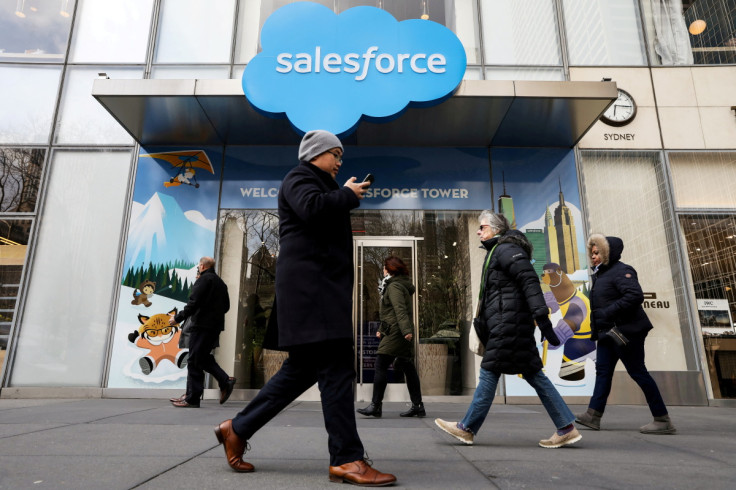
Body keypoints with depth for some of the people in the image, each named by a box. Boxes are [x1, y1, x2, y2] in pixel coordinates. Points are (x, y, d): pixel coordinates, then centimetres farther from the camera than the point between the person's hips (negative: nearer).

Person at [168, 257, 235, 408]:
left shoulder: (204, 279, -8)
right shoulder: (221, 282, 17)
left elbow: (194, 303, -17)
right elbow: (226, 306, 20)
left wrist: (178, 318, -11)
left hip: (202, 324, -9)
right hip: (216, 326, 9)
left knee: (194, 361, -3)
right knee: (204, 358, 17)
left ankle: (192, 399, 0)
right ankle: (225, 381, 6)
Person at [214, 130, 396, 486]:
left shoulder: (318, 183, 30)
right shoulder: (300, 177, 1)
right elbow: (311, 207, -21)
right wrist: (347, 195, -8)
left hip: (320, 286, 11)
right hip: (309, 282, -11)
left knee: (302, 368, 10)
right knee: (336, 368, -12)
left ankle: (237, 429, 19)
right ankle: (346, 459, -7)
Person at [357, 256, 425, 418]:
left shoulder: (394, 286, -8)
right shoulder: (401, 285, 23)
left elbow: (400, 310, -22)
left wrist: (406, 330, -31)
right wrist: (382, 330, 30)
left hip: (395, 333, -10)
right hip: (403, 334, 10)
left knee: (380, 366, -8)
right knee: (408, 368, 9)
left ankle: (376, 405, -6)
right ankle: (418, 406, 13)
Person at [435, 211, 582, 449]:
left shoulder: (507, 249, -9)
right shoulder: (496, 252, 22)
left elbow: (530, 281, -19)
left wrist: (542, 317, -25)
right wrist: (482, 323, 24)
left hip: (508, 322, -10)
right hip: (504, 324, 10)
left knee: (489, 372, -4)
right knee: (533, 373, 9)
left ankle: (467, 428, 6)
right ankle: (566, 428, 14)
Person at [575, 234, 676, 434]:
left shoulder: (620, 271, -13)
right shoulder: (601, 274, 16)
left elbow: (635, 295, -27)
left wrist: (609, 312, -26)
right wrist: (597, 330, 12)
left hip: (625, 331, -10)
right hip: (607, 332, 10)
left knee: (637, 372, -3)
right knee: (603, 370, 6)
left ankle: (663, 420, 9)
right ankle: (593, 415, 8)